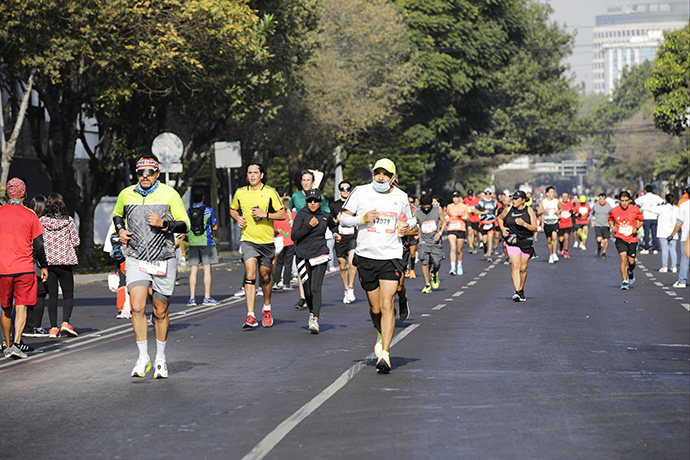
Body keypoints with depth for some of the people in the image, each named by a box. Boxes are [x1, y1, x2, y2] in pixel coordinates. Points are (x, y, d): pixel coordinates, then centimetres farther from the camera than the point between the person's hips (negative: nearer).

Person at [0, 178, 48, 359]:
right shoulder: (30, 215, -1)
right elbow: (38, 244, 1)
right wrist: (44, 266, 12)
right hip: (24, 268, -1)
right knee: (21, 307, -2)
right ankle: (16, 343, -16)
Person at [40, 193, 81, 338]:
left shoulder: (41, 221, -1)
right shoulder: (69, 221, -3)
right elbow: (76, 242, -2)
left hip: (47, 262, 2)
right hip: (65, 261, -2)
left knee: (52, 295, 7)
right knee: (68, 295, 6)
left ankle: (53, 328, 2)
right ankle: (65, 322, -15)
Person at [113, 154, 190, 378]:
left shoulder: (169, 194, -3)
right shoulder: (126, 195, 5)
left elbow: (185, 225, -2)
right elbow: (117, 215, 26)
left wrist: (164, 223, -19)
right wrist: (120, 231, 6)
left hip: (163, 261, -1)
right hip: (136, 260, 1)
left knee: (161, 312, 6)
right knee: (137, 307, -17)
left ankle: (161, 359, 22)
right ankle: (143, 357, -8)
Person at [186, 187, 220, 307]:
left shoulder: (188, 212, 3)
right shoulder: (209, 210, -3)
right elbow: (215, 227, 4)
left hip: (192, 243, 2)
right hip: (206, 242, -2)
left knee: (193, 270, 3)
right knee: (207, 270, 0)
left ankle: (192, 298, 0)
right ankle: (207, 298, -2)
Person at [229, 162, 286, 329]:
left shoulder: (270, 192, -2)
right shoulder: (240, 193, 4)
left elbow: (282, 214, -2)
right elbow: (233, 209, 22)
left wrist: (265, 215, -17)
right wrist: (237, 218, 1)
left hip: (267, 240, 0)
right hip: (248, 240, 0)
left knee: (265, 277, 11)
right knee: (250, 274, -17)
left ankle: (267, 308, 37)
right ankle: (250, 316, -22)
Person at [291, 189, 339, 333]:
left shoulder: (325, 216, 7)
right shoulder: (301, 215, -3)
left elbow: (333, 225, 30)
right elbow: (294, 236, -11)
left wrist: (337, 234, 14)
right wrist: (309, 225, -16)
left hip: (320, 255, 0)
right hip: (303, 255, 0)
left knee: (315, 288, -14)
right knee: (307, 290, 7)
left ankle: (315, 321, -22)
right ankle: (312, 312, 37)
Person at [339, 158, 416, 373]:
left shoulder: (401, 197, 6)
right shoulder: (360, 192, 2)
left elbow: (411, 219, 21)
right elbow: (344, 218, 5)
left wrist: (408, 227, -2)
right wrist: (362, 219, -13)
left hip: (391, 256, -1)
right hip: (366, 256, 1)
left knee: (387, 305, -14)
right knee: (375, 307, 8)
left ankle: (384, 354, -16)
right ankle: (381, 335, 41)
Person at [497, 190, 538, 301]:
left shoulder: (529, 211, -3)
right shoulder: (508, 210, -1)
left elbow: (535, 228, -5)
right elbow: (500, 218, 19)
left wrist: (524, 224, -21)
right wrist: (502, 228, 2)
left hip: (526, 242, 1)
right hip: (512, 241, -1)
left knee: (523, 268, 9)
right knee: (515, 266, -15)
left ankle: (521, 289, 30)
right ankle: (517, 292, -22)